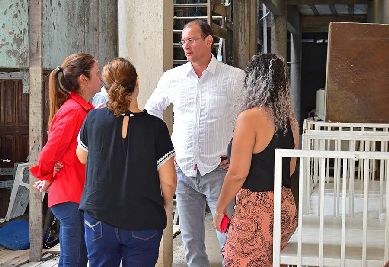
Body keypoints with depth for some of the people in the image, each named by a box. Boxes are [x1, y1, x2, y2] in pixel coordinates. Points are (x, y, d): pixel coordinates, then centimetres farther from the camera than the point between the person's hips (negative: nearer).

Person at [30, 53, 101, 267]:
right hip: (70, 196, -9)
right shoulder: (73, 111, -16)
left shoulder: (84, 109, 12)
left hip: (80, 195, 9)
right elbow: (51, 150, -14)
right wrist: (47, 178, 2)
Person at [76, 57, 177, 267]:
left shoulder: (94, 118, -6)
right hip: (143, 223, -2)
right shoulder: (155, 126, -13)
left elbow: (82, 157, 12)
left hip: (99, 219, 2)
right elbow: (168, 181, -10)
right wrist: (166, 206, 10)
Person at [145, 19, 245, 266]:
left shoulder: (235, 78, -3)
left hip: (218, 170, -3)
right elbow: (151, 112, 20)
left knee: (230, 241, -5)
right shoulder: (172, 77, 6)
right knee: (191, 241, 10)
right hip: (183, 170, 3)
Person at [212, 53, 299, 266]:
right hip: (286, 205, 8)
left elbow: (237, 174, -15)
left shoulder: (250, 117, -14)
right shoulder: (289, 118, 7)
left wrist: (220, 209, -3)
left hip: (257, 208, -8)